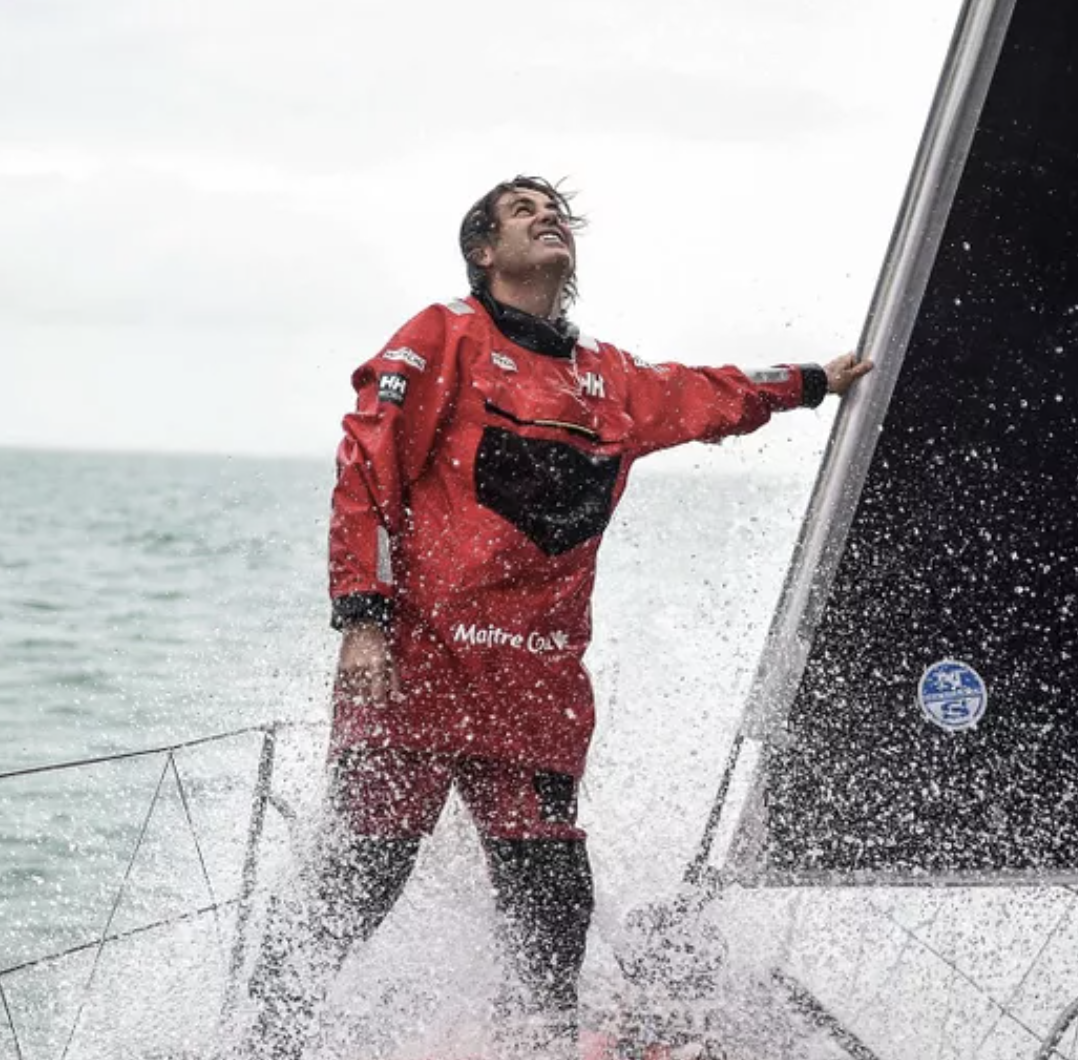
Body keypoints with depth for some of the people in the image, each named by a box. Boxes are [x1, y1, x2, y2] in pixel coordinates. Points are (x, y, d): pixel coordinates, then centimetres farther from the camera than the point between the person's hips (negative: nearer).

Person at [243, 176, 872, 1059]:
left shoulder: (610, 379, 21)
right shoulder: (445, 340, 4)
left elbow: (707, 396, 41)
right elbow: (367, 470, -3)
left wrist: (812, 383, 53)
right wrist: (362, 619, -13)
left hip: (538, 687, 5)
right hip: (417, 661, -5)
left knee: (553, 901, 2)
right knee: (360, 878, -6)